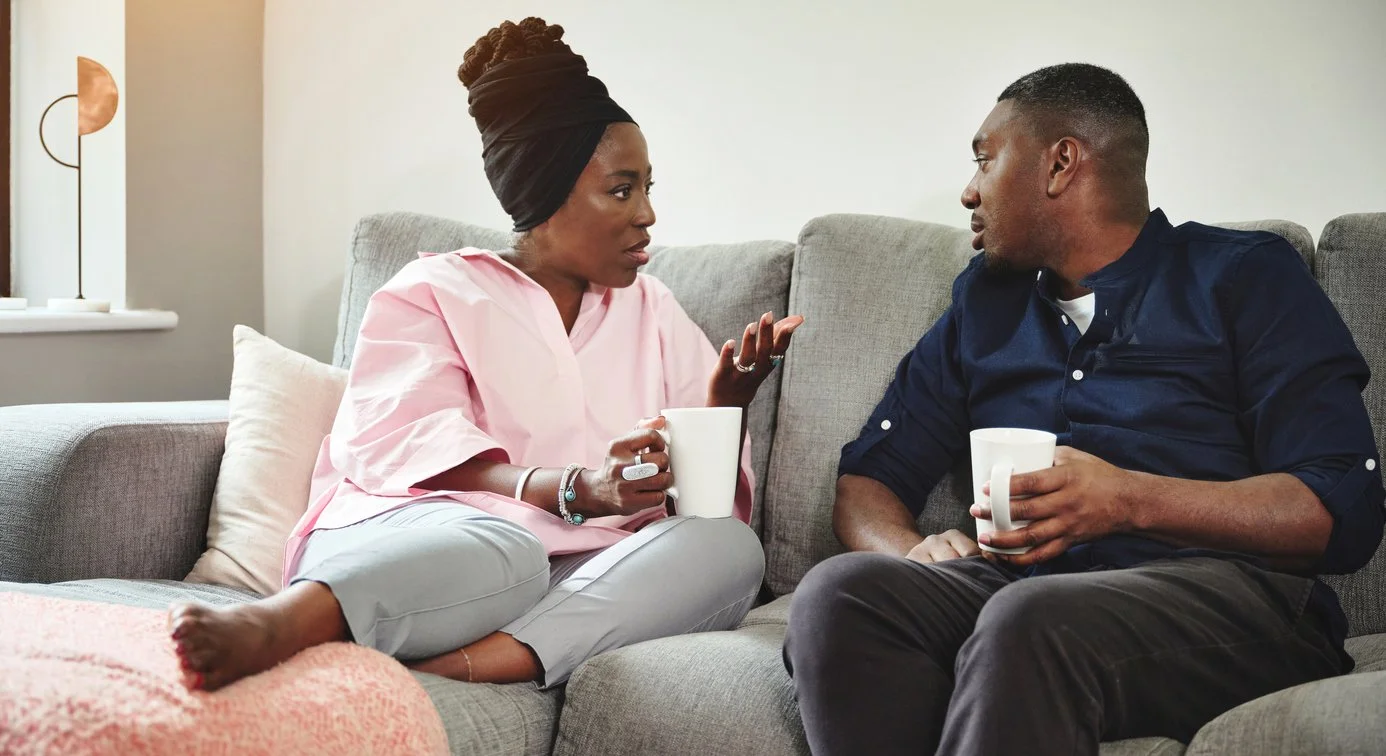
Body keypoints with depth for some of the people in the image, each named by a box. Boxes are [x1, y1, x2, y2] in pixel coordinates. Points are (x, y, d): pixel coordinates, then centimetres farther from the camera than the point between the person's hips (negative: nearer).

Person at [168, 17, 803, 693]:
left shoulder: (653, 310, 25)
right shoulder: (436, 291, 12)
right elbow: (401, 444, -9)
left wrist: (726, 409, -6)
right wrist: (577, 489, -24)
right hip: (425, 535, -4)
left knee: (728, 547, -27)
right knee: (501, 550, -38)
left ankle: (438, 673, -42)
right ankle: (265, 629, -61)